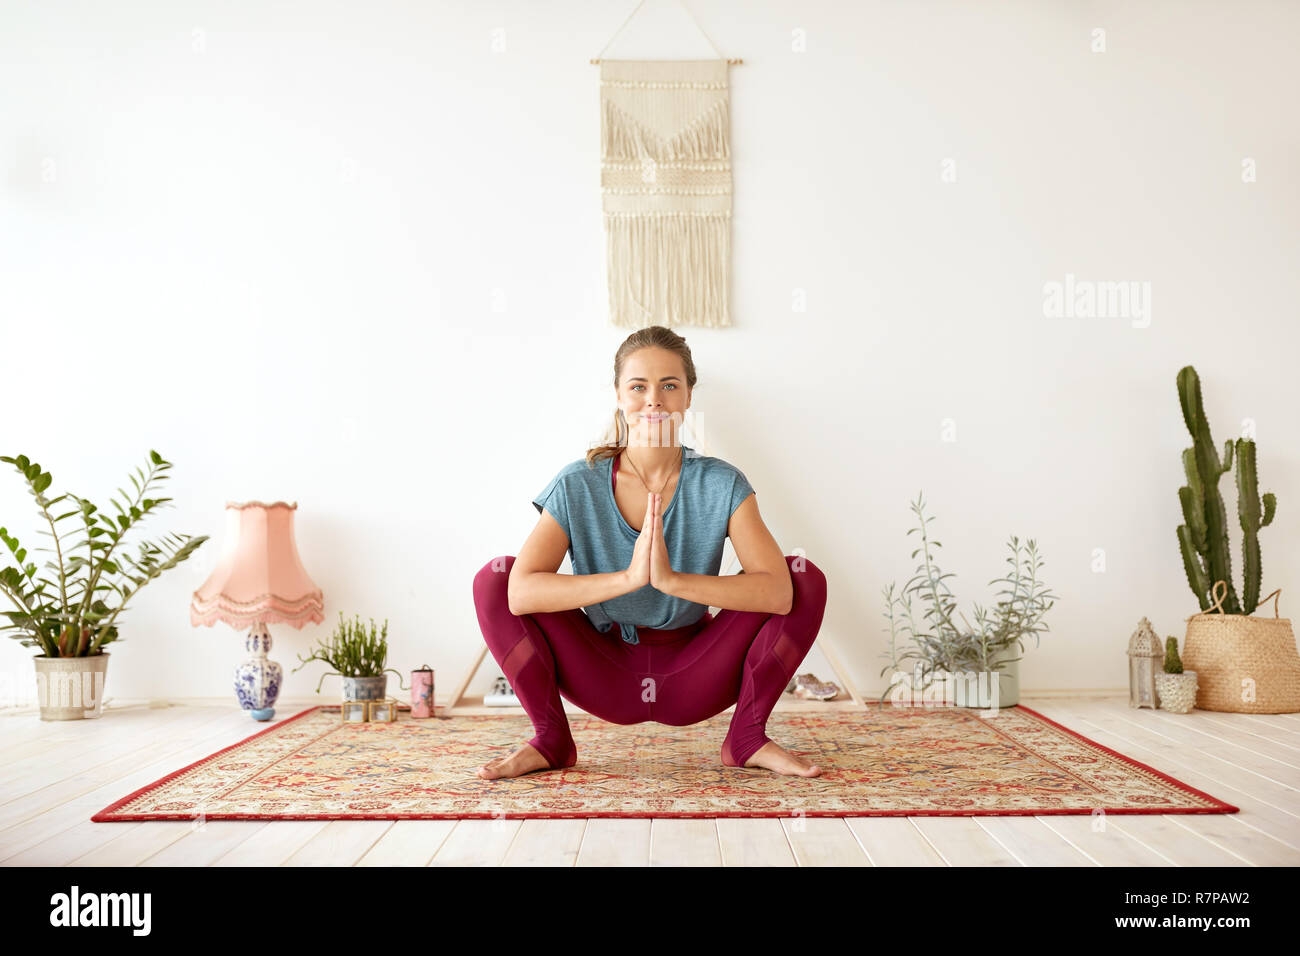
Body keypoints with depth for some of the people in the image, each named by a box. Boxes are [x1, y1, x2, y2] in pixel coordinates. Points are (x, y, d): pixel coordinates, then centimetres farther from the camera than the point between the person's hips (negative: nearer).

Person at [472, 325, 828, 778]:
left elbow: (779, 591, -27)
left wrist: (672, 579, -39)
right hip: (607, 680, 0)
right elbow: (521, 593, -28)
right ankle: (549, 739, -5)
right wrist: (627, 577, -40)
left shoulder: (721, 485, -13)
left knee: (806, 576, -19)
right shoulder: (577, 486, -13)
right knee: (494, 578, -18)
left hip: (694, 678, 0)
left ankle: (747, 738, -5)